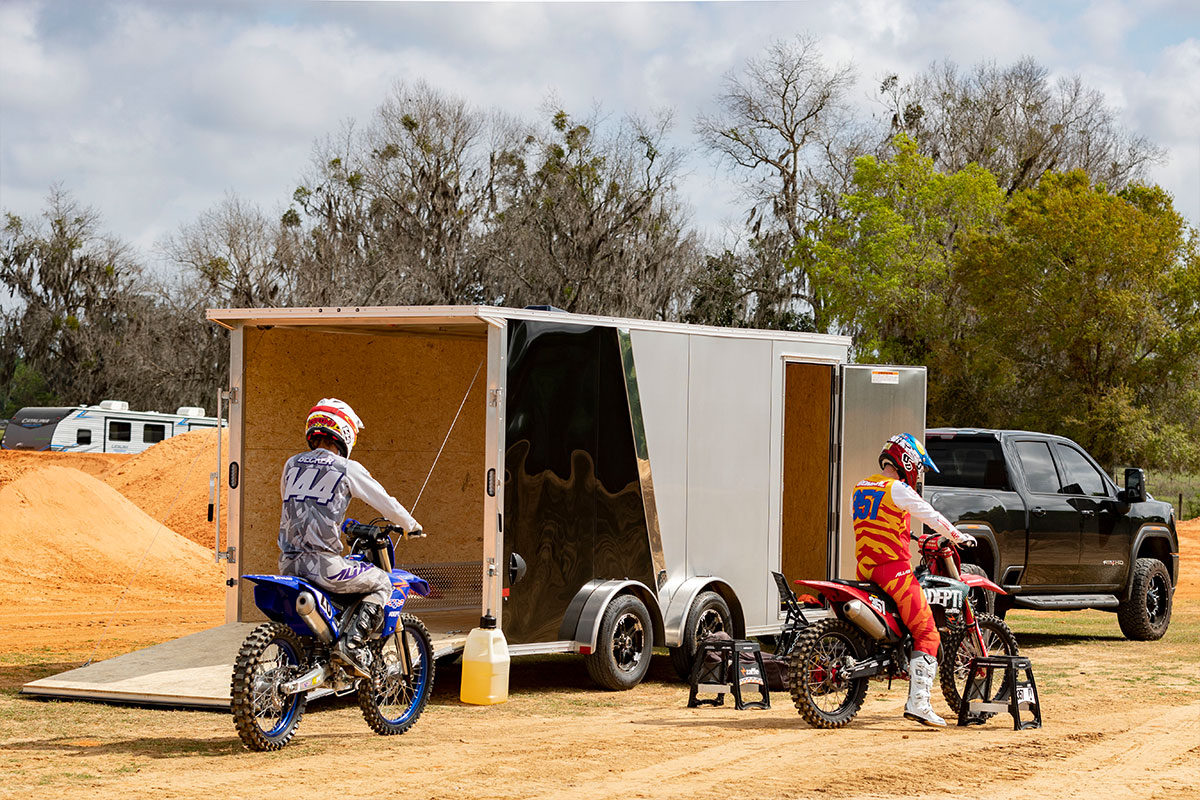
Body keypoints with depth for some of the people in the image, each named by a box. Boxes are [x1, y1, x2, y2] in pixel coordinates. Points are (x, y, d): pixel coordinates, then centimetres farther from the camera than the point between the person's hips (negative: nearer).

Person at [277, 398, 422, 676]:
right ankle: (352, 642, -5)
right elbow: (385, 502, 6)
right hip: (323, 564, -6)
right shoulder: (347, 469, -3)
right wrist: (411, 526, 25)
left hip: (288, 564, 6)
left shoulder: (292, 464, 12)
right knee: (381, 583, 12)